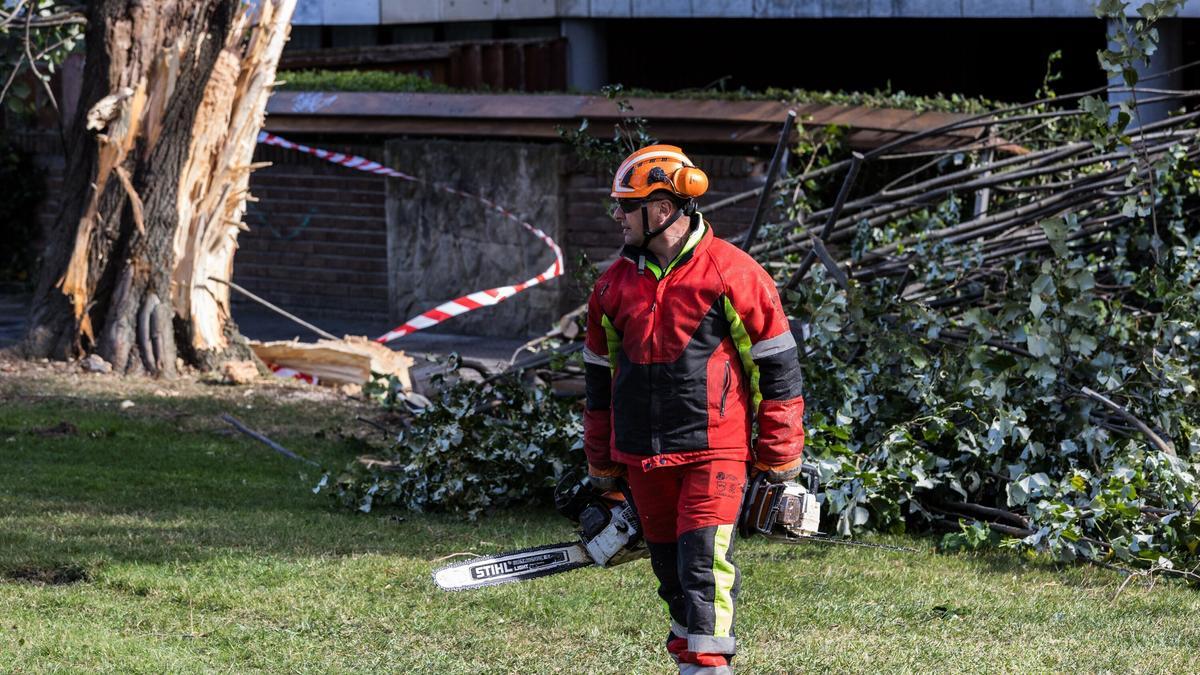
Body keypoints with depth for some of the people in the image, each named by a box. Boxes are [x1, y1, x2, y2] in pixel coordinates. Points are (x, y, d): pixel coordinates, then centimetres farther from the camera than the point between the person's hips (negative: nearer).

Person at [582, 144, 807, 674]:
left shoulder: (731, 275, -8)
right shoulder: (615, 284, 9)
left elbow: (778, 367, -4)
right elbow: (602, 377, 18)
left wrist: (780, 461, -4)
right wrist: (602, 466, 18)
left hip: (715, 452, -5)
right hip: (643, 459, 6)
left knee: (703, 561, -14)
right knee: (670, 568, 11)